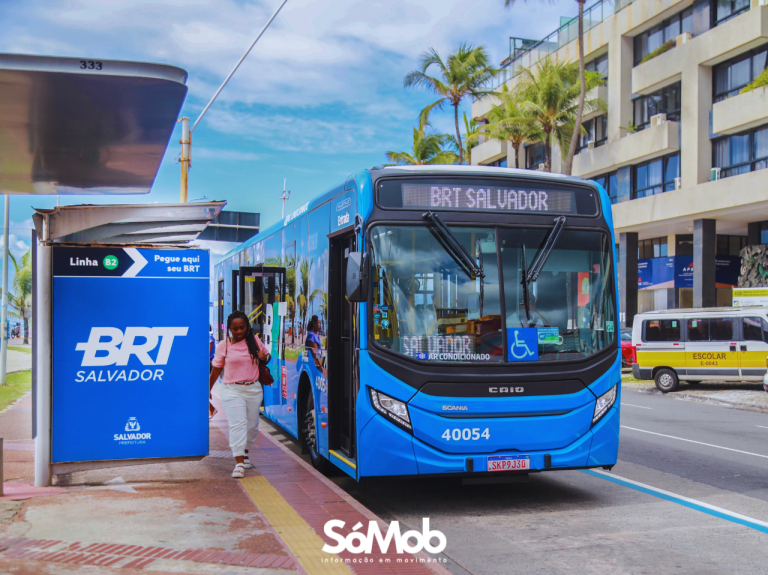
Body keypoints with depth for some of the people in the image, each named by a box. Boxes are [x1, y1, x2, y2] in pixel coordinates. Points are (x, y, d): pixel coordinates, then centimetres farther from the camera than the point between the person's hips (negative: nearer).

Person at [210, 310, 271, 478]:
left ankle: (244, 452, 35)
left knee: (252, 425, 11)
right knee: (237, 424, -13)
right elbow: (216, 370, 6)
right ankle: (239, 462, -13)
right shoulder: (224, 345, -2)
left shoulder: (255, 340, 4)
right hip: (232, 390, -3)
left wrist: (264, 357, -6)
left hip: (254, 390, 3)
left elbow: (266, 356, 19)